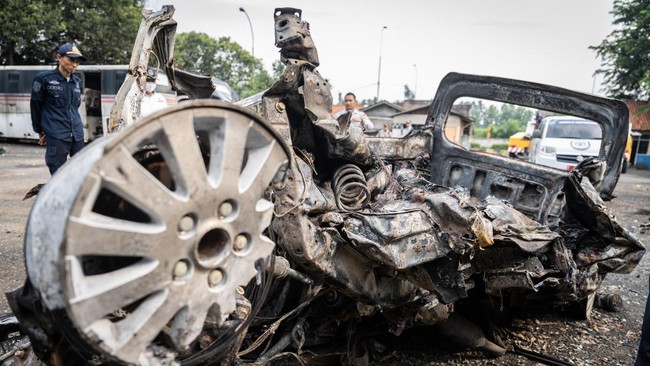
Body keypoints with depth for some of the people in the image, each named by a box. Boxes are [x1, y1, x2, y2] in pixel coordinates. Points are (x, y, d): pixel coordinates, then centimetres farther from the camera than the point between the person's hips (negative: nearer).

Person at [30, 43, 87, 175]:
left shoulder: (78, 82, 11)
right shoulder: (44, 79, -3)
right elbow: (35, 106, 4)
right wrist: (40, 130, 11)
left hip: (77, 135, 5)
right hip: (56, 136, -5)